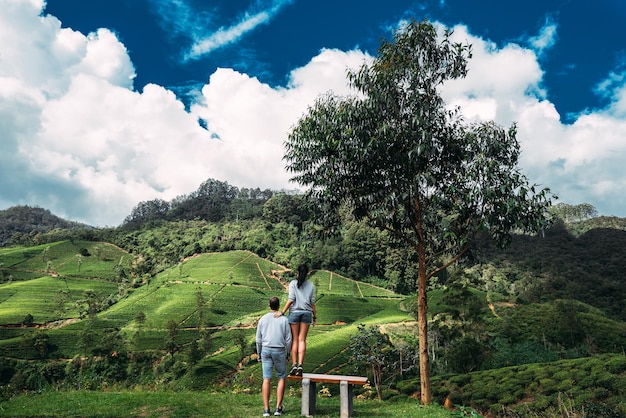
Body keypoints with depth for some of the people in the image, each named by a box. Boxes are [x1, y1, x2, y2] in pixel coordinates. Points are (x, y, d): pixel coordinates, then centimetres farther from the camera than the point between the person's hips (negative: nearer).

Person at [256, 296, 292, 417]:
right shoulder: (284, 320, -5)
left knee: (267, 379, 3)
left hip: (266, 350, 2)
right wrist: (288, 353, 8)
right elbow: (288, 339, -4)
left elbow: (258, 339, 4)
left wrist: (259, 353, 14)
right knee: (281, 378, 10)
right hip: (279, 351, -2)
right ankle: (278, 408, 7)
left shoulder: (262, 319, 2)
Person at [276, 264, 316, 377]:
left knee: (295, 339, 4)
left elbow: (291, 299, -9)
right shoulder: (311, 285, 8)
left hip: (295, 312, -1)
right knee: (302, 340, 2)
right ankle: (300, 365, -6)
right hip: (307, 313, 2)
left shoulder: (293, 283, 1)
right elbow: (312, 302, 6)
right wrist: (315, 316, 13)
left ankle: (294, 365, 1)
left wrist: (282, 312, -7)